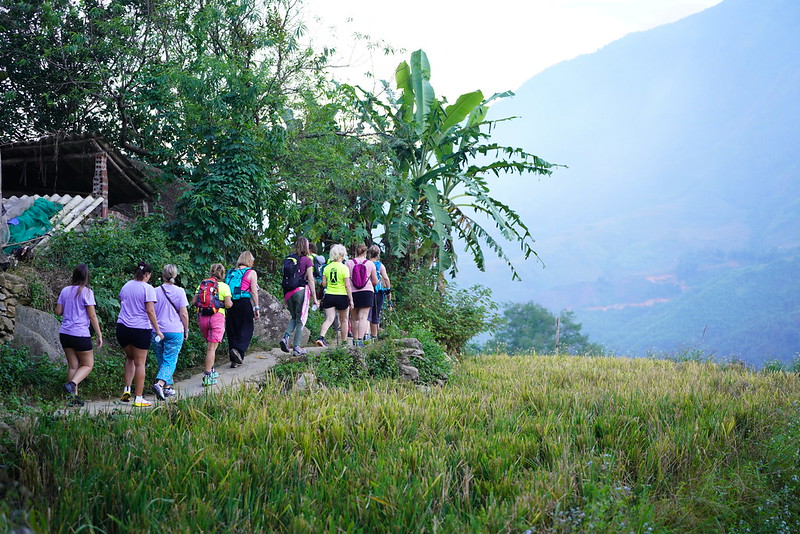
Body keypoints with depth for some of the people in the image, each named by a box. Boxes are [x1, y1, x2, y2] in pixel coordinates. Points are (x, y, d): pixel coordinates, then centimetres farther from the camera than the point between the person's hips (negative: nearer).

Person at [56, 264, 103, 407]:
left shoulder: (65, 291, 7)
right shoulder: (86, 292, -8)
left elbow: (58, 311, 10)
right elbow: (92, 316, -9)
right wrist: (99, 335, -3)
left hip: (65, 333, 6)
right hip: (80, 334, -6)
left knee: (73, 365, 11)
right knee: (88, 364, 7)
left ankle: (73, 397, 7)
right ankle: (72, 384, -17)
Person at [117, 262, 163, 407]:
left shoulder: (126, 285, 10)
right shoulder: (148, 288, -8)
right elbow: (150, 310, -13)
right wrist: (158, 330, -9)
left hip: (122, 328, 5)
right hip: (141, 329, -5)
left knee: (130, 359, 23)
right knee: (140, 363, 1)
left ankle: (126, 390, 12)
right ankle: (138, 398, 3)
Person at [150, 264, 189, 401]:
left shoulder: (156, 291, 2)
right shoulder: (179, 291, -3)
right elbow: (184, 314, -5)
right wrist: (186, 331, 7)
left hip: (157, 332, 3)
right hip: (175, 331, -3)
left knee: (162, 361, 16)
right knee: (170, 361, -3)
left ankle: (168, 387, 22)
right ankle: (159, 383, -24)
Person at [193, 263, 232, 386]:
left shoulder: (202, 284, 10)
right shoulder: (224, 286, -1)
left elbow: (194, 302, 4)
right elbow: (228, 304, -10)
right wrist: (231, 303, 12)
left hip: (202, 316, 4)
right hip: (217, 317, -4)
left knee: (209, 344, 22)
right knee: (212, 347, -4)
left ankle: (211, 370, 27)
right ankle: (207, 376, -9)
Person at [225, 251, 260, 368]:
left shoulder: (231, 272, 13)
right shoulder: (251, 273, 0)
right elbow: (254, 292, -4)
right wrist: (256, 308, -1)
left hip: (231, 304, 5)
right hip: (245, 303, -5)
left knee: (232, 331, 9)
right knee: (246, 329, 1)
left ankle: (235, 360, 9)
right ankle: (238, 350, -23)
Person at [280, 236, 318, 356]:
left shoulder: (287, 260, 9)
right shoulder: (307, 260, -5)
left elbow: (285, 278, 9)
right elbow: (310, 280, -6)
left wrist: (285, 297, 14)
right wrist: (314, 297, -2)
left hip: (289, 292, 5)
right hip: (301, 291, -5)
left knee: (294, 317, 20)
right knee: (300, 319, 4)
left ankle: (285, 337, -3)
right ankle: (296, 347, 3)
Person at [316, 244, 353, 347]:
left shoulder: (327, 267, 3)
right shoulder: (344, 268, -9)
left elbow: (324, 284, 4)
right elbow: (347, 286, -11)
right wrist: (351, 300, -6)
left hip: (329, 296, 3)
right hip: (342, 297, -3)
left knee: (329, 319, -1)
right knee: (343, 320, 13)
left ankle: (321, 337, -23)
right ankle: (344, 342, 21)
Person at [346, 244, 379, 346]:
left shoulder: (349, 263, 0)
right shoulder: (370, 264, 0)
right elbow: (375, 282, 6)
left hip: (352, 292, 1)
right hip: (367, 292, -1)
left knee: (354, 318, 13)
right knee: (363, 317, -5)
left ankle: (355, 339, 21)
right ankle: (360, 339, -18)